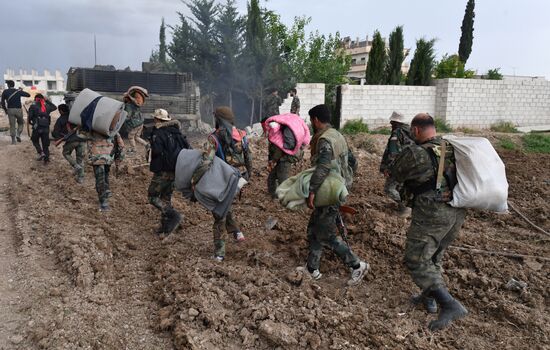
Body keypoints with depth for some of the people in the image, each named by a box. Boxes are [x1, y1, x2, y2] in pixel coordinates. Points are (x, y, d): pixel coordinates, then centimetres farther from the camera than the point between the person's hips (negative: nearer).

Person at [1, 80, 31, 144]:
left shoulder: (5, 92, 4)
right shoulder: (18, 91, 2)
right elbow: (28, 95, 11)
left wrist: (5, 109, 15)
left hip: (10, 110, 1)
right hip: (18, 110, 0)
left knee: (12, 125, 6)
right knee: (21, 122, 21)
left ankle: (13, 141, 4)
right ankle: (18, 134, -1)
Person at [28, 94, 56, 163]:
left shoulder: (33, 106, -1)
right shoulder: (47, 106, 9)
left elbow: (30, 116, -6)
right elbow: (54, 107, 29)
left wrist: (30, 122, 15)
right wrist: (47, 100, 27)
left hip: (37, 127, -3)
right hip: (46, 128, 3)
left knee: (35, 141, 18)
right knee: (45, 143, 11)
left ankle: (41, 153, -1)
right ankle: (46, 158, 10)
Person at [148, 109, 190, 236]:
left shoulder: (158, 133, -12)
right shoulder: (176, 132, 10)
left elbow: (157, 151, -24)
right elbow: (188, 148, 7)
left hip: (164, 170, -7)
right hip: (176, 170, 7)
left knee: (152, 196, 4)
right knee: (166, 197, 17)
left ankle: (173, 215, -11)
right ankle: (166, 227, 20)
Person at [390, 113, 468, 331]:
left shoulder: (415, 153, -15)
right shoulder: (452, 149, 5)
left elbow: (396, 174, 0)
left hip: (431, 215, -8)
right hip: (456, 213, 8)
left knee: (416, 261, 2)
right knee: (434, 256, 23)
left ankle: (449, 305, -5)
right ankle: (429, 298, 36)